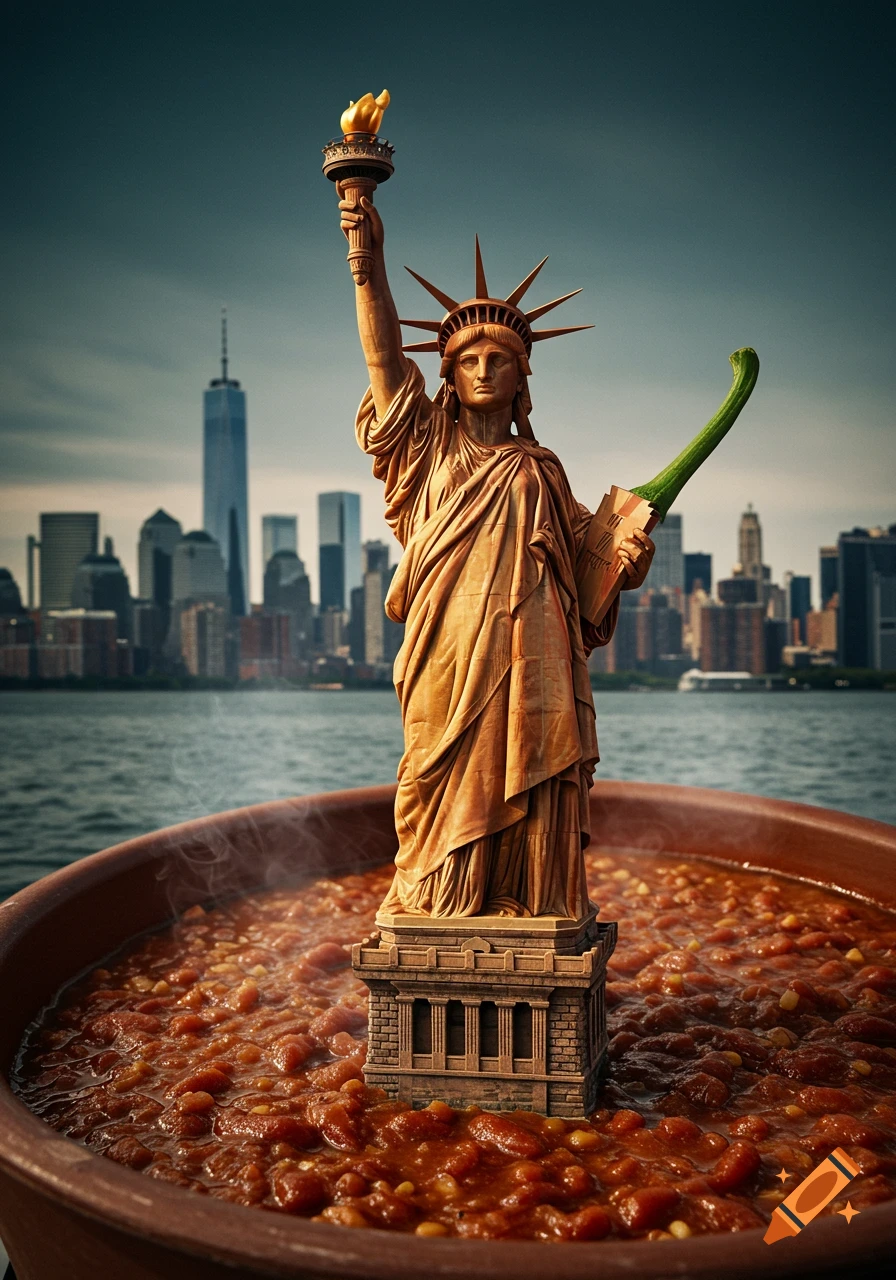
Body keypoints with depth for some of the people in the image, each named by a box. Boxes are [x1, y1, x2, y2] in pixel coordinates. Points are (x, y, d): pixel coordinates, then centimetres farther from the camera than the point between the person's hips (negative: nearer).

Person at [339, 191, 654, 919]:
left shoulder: (539, 472, 20)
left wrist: (628, 554, -3)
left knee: (527, 797, -2)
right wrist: (371, 262, -9)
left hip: (528, 662, 2)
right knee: (450, 791, -3)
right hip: (448, 659, -2)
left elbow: (586, 546, 20)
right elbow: (384, 358, 2)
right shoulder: (427, 446, 13)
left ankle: (528, 917, 4)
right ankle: (434, 918, 5)